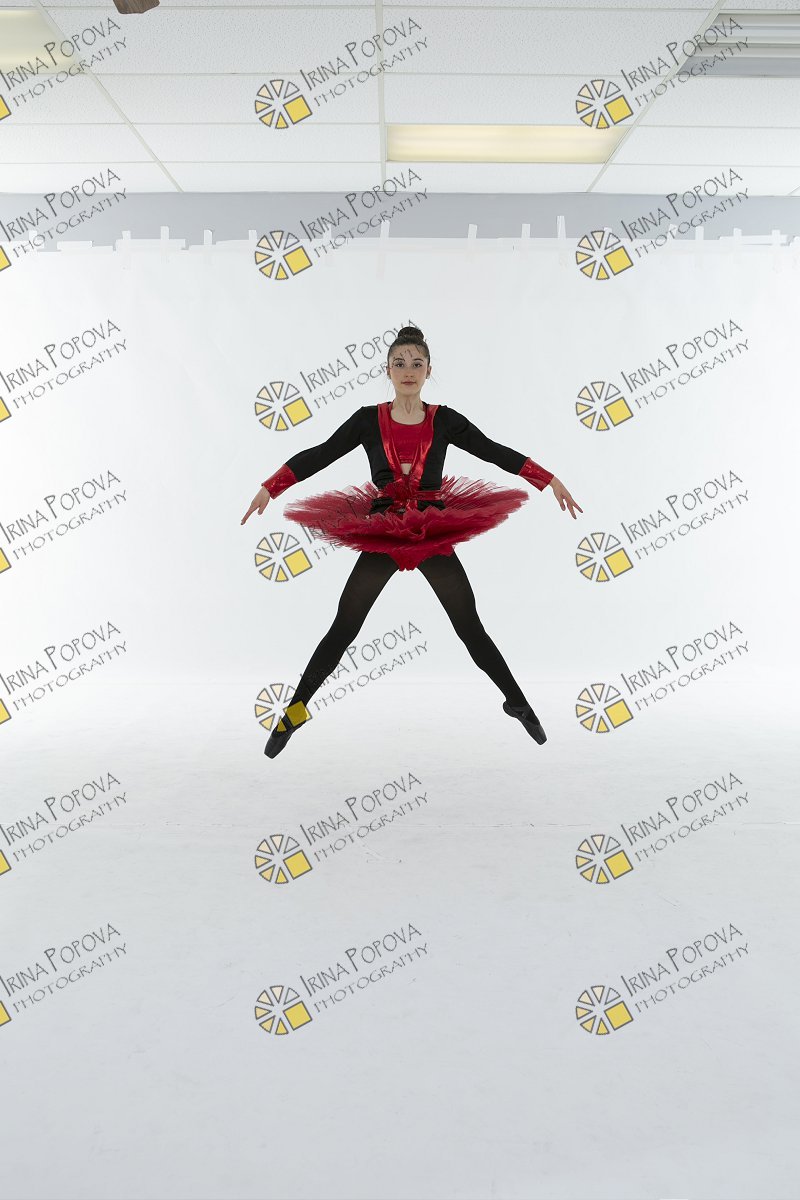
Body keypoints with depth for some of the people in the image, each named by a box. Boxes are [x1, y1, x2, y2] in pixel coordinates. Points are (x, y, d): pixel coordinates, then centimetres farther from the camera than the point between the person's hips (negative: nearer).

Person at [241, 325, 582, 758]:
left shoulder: (444, 420, -1)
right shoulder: (368, 419, -2)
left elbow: (495, 452, 2)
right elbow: (320, 455, -3)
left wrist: (551, 481, 1)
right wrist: (269, 487, -10)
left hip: (435, 535, 0)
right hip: (380, 536, 0)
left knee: (471, 629, 3)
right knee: (342, 629, 1)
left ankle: (518, 703, 21)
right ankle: (295, 710, 15)